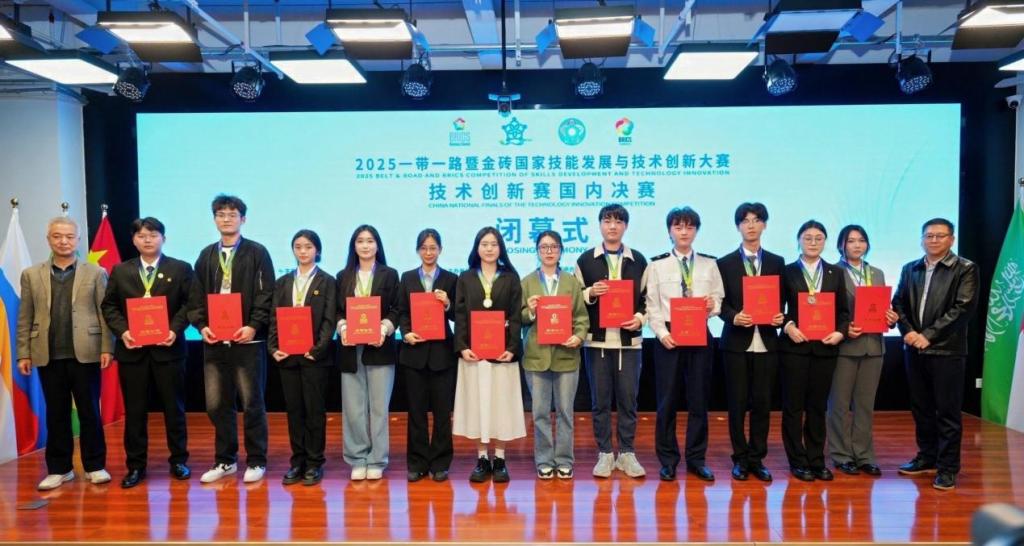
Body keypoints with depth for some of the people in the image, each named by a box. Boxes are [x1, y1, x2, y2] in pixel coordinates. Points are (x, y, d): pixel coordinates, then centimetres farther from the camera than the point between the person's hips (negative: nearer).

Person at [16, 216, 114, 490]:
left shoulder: (96, 273, 4)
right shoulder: (31, 275, 10)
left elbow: (105, 313, 0)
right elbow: (25, 318, 7)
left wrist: (107, 348, -7)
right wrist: (24, 353, 1)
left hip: (85, 353, -2)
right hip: (48, 355, 2)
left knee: (90, 412, 4)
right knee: (56, 414, 9)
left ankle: (95, 466, 13)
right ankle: (59, 468, 19)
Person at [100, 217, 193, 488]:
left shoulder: (181, 269, 4)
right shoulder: (120, 271, 10)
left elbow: (189, 303, -2)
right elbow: (109, 306, 7)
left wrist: (175, 330, -15)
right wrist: (122, 331, -9)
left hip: (168, 347, -2)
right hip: (132, 349, 2)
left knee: (174, 407, 6)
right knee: (134, 410, 7)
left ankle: (179, 460, 18)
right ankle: (135, 466, 16)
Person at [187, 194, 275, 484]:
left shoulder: (257, 253, 0)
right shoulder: (206, 255, 13)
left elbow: (267, 296, -6)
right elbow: (196, 297, 12)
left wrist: (253, 326, -16)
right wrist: (201, 326, -3)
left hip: (247, 341, -4)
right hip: (214, 342, 4)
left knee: (252, 404, 3)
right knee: (217, 405, 9)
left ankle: (256, 461, 15)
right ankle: (225, 460, 23)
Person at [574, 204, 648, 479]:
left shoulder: (638, 260, 9)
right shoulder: (585, 260, 6)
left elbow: (647, 298, 9)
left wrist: (640, 318, -8)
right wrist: (590, 293, -13)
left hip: (629, 339, 1)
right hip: (596, 339, 0)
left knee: (628, 398, 4)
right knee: (600, 399, 5)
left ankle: (626, 453, 16)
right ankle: (605, 453, 15)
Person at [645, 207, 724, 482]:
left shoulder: (709, 264, 9)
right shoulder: (657, 264, 4)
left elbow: (719, 299, 9)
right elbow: (652, 305, 1)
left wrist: (713, 305, -13)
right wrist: (662, 333, -11)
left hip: (700, 335, 2)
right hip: (668, 336, -1)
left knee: (699, 399, 6)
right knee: (667, 399, 3)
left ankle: (696, 459, 18)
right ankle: (668, 460, 14)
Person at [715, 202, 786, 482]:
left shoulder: (777, 262, 11)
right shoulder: (725, 263, 5)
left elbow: (781, 300, 10)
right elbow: (721, 303, 1)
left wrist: (780, 317, -9)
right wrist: (734, 317, -17)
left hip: (766, 341, 2)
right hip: (736, 341, -1)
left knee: (762, 403, 4)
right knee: (737, 403, 3)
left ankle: (757, 459, 16)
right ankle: (740, 459, 14)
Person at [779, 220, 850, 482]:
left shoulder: (836, 273, 10)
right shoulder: (787, 272, 3)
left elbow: (843, 310, 8)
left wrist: (840, 332, -9)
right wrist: (788, 326, -16)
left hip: (825, 347, 2)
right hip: (795, 346, -2)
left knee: (818, 406, 9)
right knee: (794, 406, 3)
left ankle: (816, 460, 19)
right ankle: (798, 461, 12)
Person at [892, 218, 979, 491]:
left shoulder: (965, 269, -1)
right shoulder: (910, 269, 14)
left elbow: (964, 307, -11)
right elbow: (898, 303, 10)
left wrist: (928, 335, -15)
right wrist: (908, 331, -8)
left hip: (947, 351, -5)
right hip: (914, 349, 5)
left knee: (948, 411, 0)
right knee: (921, 408, 13)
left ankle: (948, 467, 8)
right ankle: (927, 457, 26)